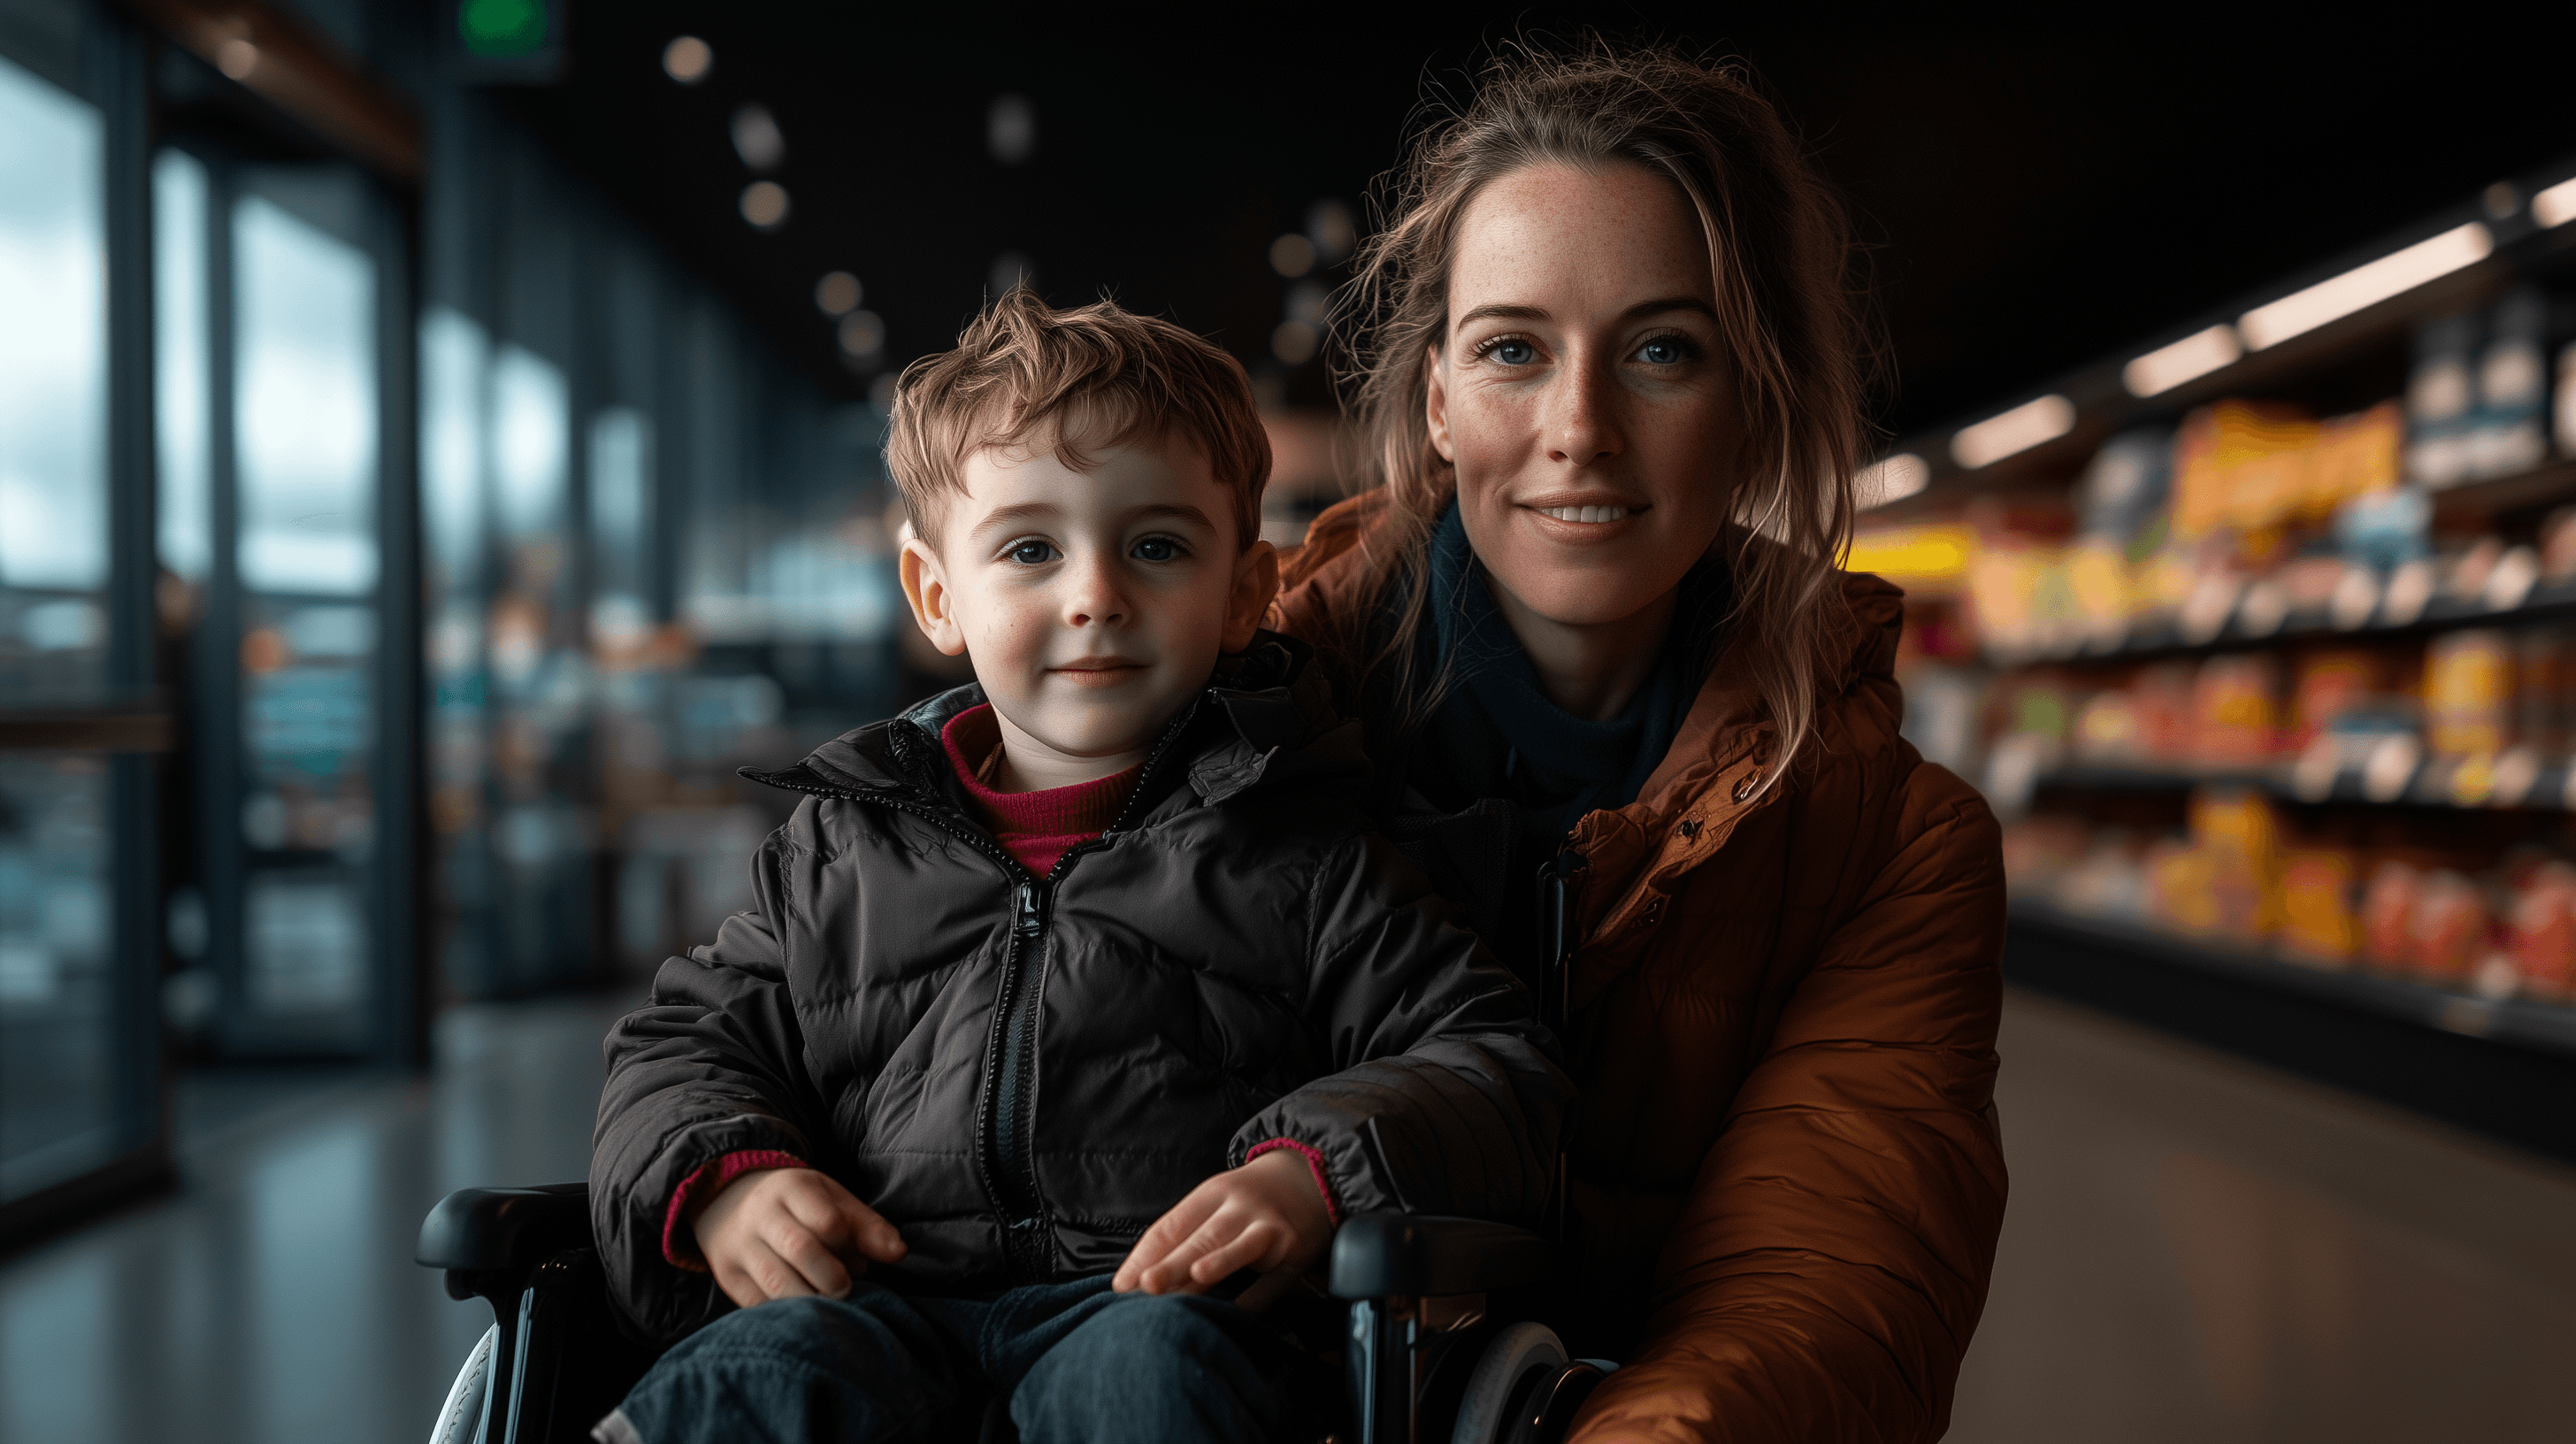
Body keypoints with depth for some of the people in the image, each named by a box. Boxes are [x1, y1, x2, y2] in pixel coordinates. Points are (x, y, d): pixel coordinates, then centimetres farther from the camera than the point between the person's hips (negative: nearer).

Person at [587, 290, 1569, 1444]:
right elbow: (687, 1042, 24)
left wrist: (1315, 1175, -15)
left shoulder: (1297, 852, 10)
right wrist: (724, 1181, 0)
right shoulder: (843, 850, 19)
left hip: (1166, 1297, -1)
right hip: (885, 1294, 2)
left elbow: (1492, 1059, 5)